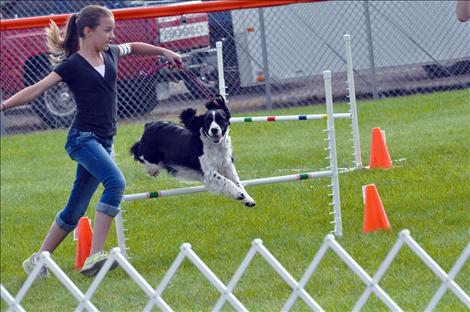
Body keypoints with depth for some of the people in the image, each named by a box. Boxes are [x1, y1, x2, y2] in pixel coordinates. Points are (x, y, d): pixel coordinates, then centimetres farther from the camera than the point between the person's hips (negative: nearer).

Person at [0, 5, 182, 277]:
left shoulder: (110, 54, 11)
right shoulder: (72, 65, -8)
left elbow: (134, 47, 33)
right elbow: (36, 90, -11)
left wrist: (164, 52, 38)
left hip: (103, 142, 8)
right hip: (83, 138, -8)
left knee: (75, 211, 9)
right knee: (116, 182, -30)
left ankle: (38, 259, 21)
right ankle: (95, 255, -35)